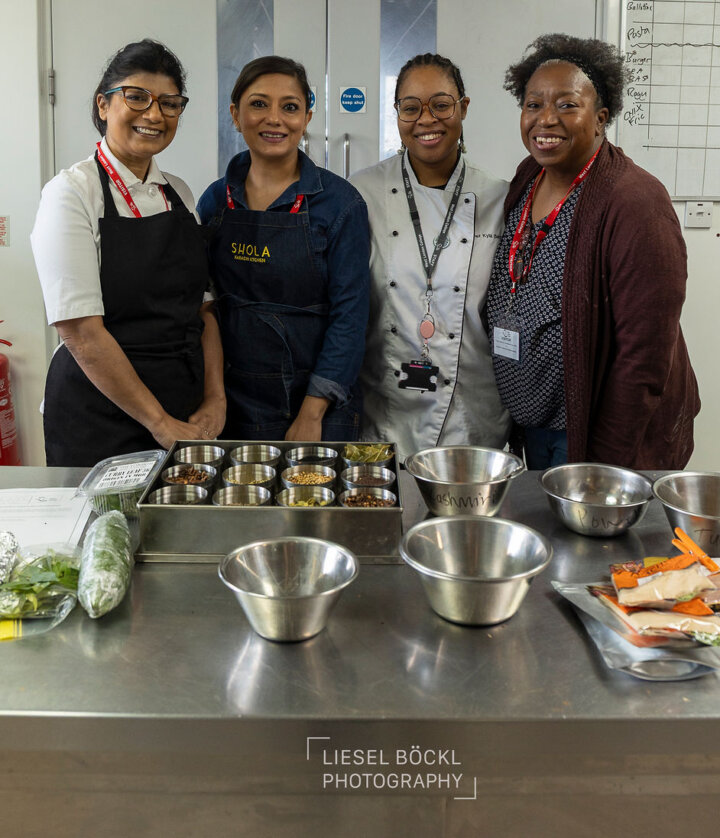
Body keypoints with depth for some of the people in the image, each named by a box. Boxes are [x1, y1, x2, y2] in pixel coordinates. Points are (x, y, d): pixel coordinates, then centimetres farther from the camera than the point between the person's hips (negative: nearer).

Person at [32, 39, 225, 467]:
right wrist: (160, 423, -16)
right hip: (100, 423, -5)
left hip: (189, 417, 6)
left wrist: (216, 401, -5)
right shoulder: (72, 193, -11)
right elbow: (82, 334, -17)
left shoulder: (180, 194, 8)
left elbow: (204, 308, 7)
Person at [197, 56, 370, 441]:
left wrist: (311, 414, -15)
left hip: (319, 407, -3)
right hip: (231, 400, 3)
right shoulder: (216, 200, 4)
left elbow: (349, 313, -10)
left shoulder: (339, 201, -7)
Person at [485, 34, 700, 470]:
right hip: (531, 425, 7)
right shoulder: (527, 178, 2)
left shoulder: (635, 203, -21)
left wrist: (606, 461, -19)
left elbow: (645, 354, -22)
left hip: (595, 435, -7)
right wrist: (513, 417, 9)